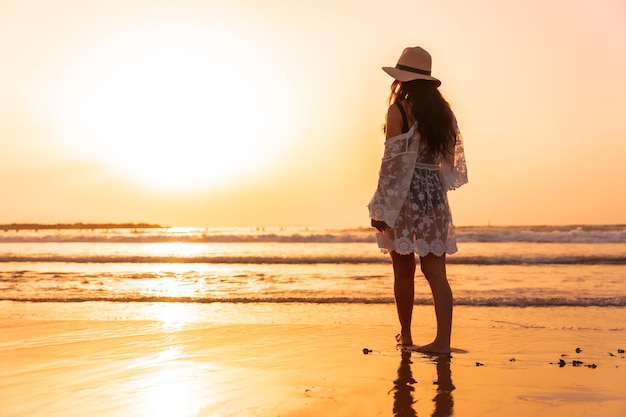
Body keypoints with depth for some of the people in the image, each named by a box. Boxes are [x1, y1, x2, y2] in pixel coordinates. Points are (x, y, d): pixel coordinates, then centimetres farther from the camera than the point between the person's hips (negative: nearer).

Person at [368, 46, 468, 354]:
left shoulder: (399, 110, -8)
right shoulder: (443, 111, 9)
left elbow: (393, 162, -11)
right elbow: (450, 157, 13)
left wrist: (380, 209, -8)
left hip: (404, 194, -4)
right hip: (434, 192, 4)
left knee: (404, 271, 8)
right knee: (436, 272, 2)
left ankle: (405, 336, 20)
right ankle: (443, 340, -4)